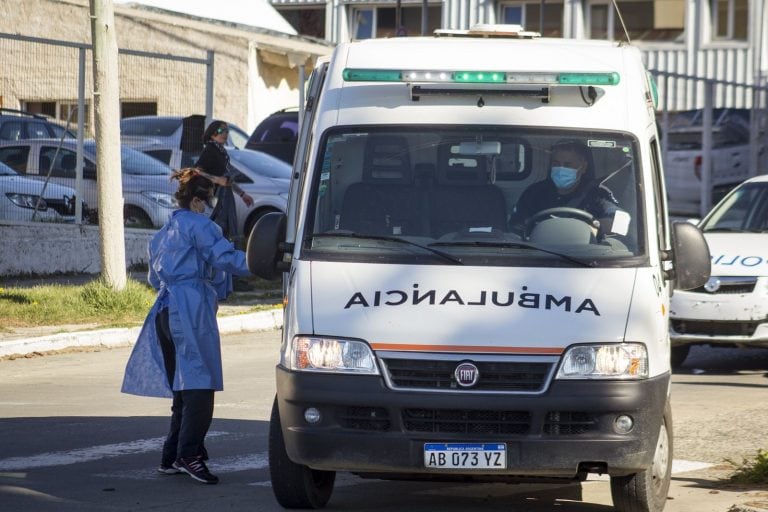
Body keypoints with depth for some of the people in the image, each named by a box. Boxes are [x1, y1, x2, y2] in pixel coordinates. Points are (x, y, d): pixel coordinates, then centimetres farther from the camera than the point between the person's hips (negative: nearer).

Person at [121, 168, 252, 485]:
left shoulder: (163, 233, 24)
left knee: (184, 388, 13)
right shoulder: (198, 225, -2)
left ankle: (172, 458, 14)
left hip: (165, 312, 9)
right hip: (191, 312, -9)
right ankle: (189, 455, -19)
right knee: (199, 384, -12)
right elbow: (224, 257, -14)